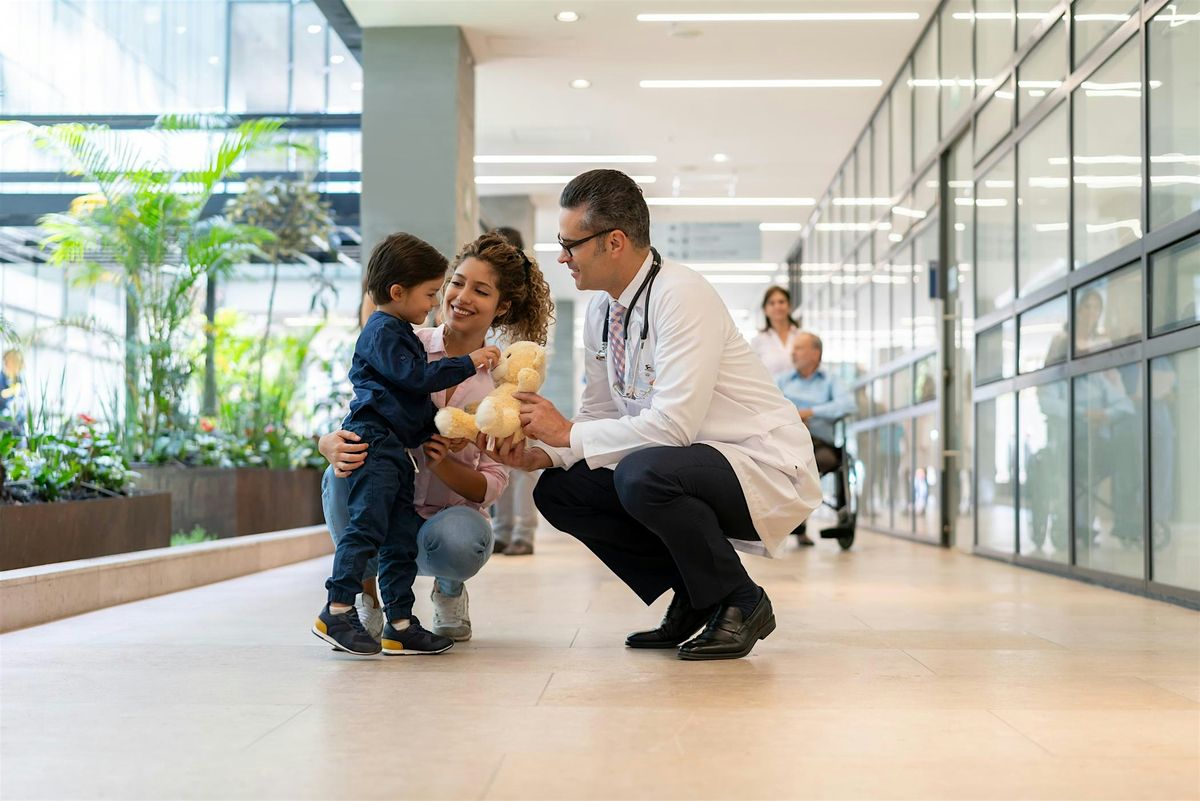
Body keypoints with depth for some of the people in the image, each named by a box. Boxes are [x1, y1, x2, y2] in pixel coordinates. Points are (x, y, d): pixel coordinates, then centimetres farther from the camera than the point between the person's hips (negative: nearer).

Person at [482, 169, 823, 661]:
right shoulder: (602, 310, 4)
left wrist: (568, 433, -20)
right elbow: (599, 413, 11)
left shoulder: (682, 296, -22)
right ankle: (692, 602, 8)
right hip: (678, 465, 9)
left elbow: (673, 423, -29)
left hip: (765, 469, -9)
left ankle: (740, 603, -9)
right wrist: (543, 454, -8)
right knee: (558, 490, -2)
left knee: (641, 474, -34)